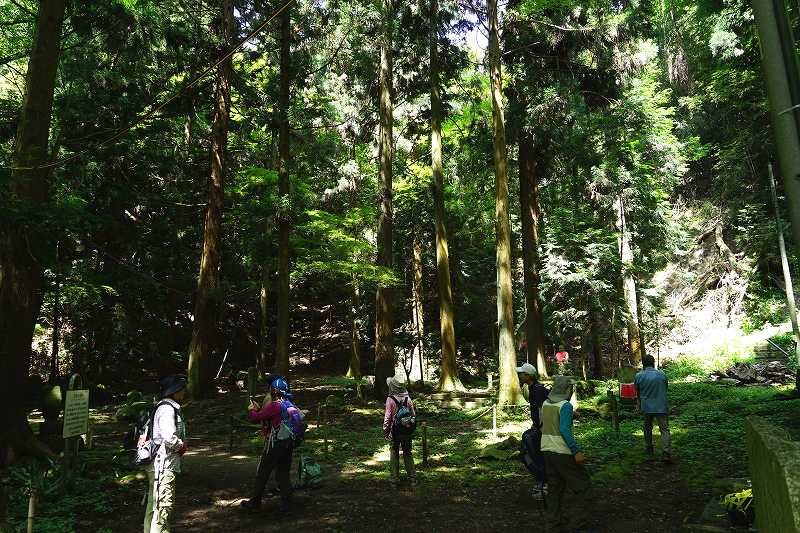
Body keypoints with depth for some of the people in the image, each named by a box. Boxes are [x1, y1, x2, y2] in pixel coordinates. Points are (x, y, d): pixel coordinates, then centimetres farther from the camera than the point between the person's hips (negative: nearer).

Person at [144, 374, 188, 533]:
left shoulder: (170, 407, 14)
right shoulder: (167, 409, -19)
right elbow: (170, 438, -28)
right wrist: (182, 445, -9)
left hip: (161, 465, 11)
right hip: (163, 465, -11)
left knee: (154, 503, 20)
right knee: (162, 504, -4)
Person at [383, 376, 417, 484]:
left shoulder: (390, 399, -14)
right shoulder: (408, 399, -2)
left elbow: (387, 417, -13)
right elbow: (414, 414, 3)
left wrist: (385, 431, -4)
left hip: (394, 431, -3)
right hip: (407, 431, 3)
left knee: (394, 453, 10)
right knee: (408, 453, 13)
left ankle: (395, 477, 14)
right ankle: (412, 477, 15)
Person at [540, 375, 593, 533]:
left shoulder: (545, 404, 8)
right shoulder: (565, 406, -15)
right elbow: (565, 430, -23)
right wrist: (576, 451, -24)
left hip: (547, 450, 8)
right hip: (563, 453, -8)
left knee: (554, 489, 16)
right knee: (583, 488, 3)